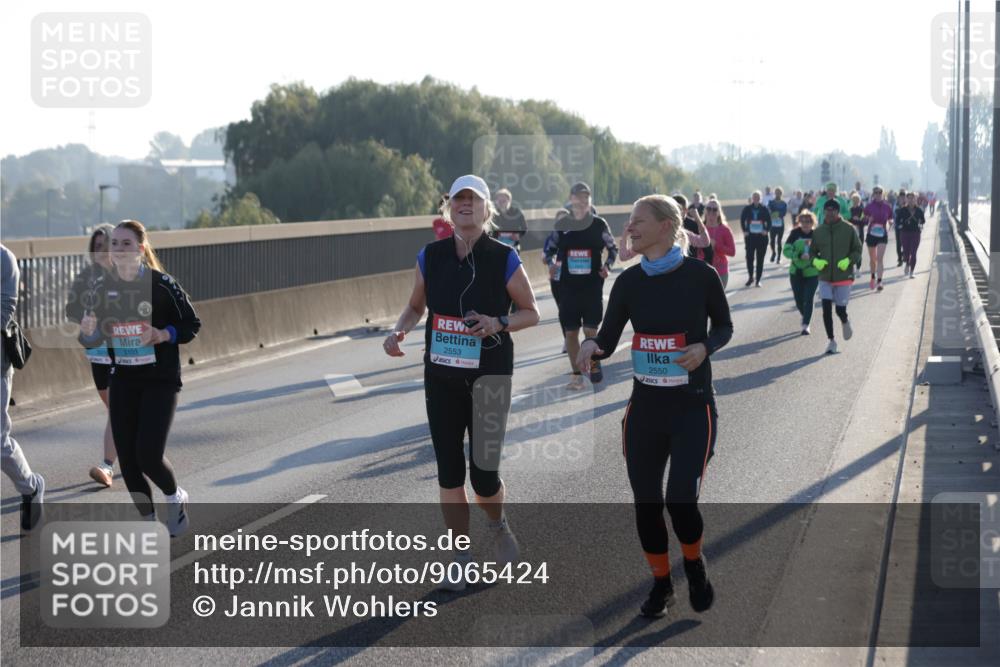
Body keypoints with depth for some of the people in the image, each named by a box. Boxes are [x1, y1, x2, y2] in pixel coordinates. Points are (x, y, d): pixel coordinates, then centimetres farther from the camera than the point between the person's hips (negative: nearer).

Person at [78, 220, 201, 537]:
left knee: (148, 454, -14)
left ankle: (175, 498, 18)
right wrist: (88, 331, -15)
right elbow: (92, 341, 9)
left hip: (161, 380, -5)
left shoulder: (161, 284, -11)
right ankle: (149, 521, 21)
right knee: (127, 459, 3)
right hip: (122, 382, 5)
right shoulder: (104, 288, 1)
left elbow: (192, 325, -5)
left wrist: (162, 335, -22)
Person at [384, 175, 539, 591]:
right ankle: (460, 557, 21)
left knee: (484, 475, -3)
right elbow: (416, 307, 12)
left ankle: (498, 525, 32)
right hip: (441, 379, 3)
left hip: (489, 378, -3)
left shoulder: (503, 259, -9)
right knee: (449, 472, 6)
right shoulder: (431, 257, -1)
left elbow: (531, 313, 0)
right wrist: (399, 332, -9)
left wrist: (498, 324, -19)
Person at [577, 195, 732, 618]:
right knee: (646, 503, 6)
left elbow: (724, 327, 5)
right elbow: (608, 340, 1)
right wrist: (592, 345, -23)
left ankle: (694, 565, 19)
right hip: (644, 408, 4)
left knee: (681, 501, -13)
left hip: (692, 408, -4)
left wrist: (704, 348, -16)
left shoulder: (701, 276, -9)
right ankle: (661, 582, 28)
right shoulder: (629, 281, 0)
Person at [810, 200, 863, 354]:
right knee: (826, 309, -6)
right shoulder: (818, 231, 2)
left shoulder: (848, 229, -5)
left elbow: (857, 250, 1)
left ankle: (845, 323, 39)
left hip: (844, 276, -2)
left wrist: (848, 260, -18)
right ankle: (831, 341, 6)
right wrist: (816, 261, -12)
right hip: (825, 277, 2)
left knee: (840, 309, 2)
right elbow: (812, 251, 10)